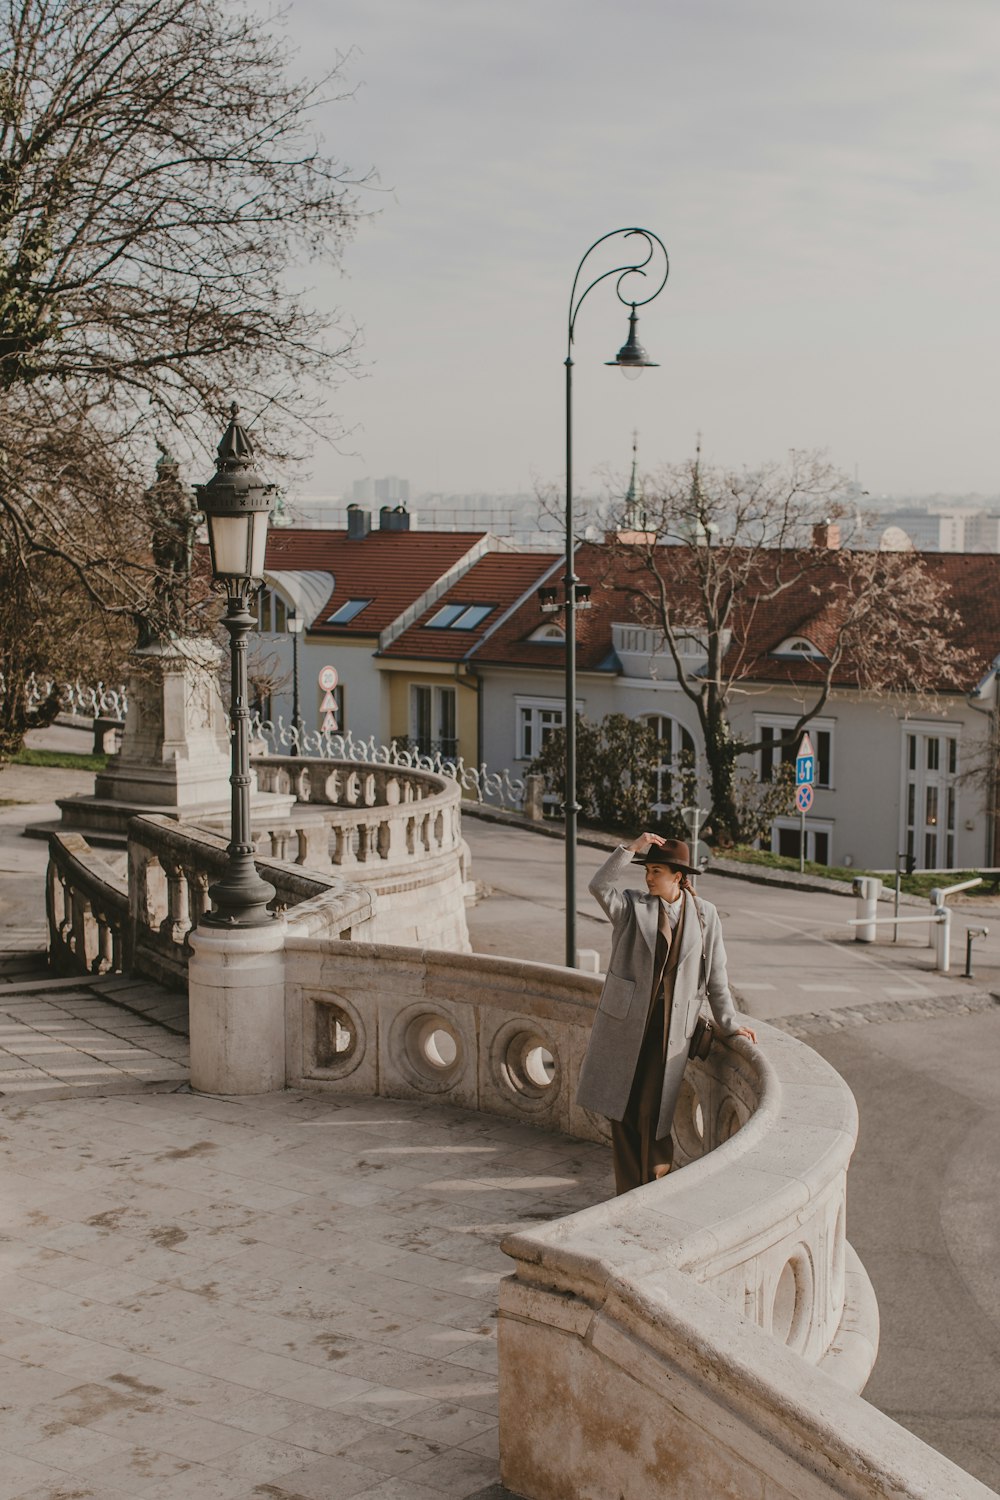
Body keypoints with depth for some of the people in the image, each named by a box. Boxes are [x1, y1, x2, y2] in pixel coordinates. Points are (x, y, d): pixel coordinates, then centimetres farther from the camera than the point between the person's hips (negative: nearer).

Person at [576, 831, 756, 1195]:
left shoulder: (705, 915, 2)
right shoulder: (633, 906, 0)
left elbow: (716, 974, 8)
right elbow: (599, 886, -19)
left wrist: (729, 1023, 10)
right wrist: (630, 849, -21)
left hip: (671, 1026, -1)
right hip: (626, 1019, 1)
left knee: (653, 1111, -2)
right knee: (622, 1110, 6)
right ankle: (629, 1194, 19)